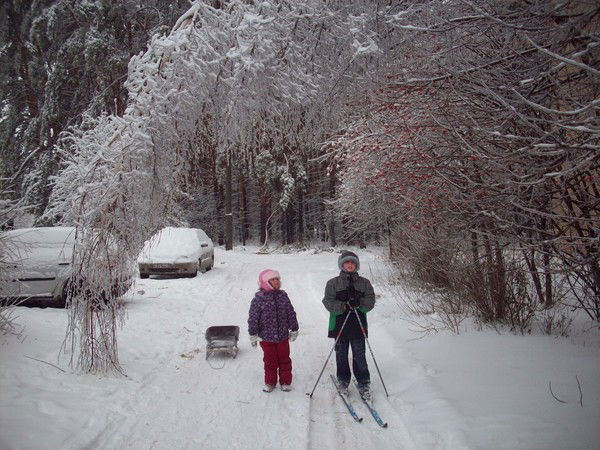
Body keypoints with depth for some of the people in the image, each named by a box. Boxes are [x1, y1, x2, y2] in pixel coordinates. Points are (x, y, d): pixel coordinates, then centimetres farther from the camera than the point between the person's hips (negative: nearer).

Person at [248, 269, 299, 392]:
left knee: (284, 359, 12)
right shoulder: (259, 298, -11)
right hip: (266, 337, -3)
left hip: (283, 336, 3)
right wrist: (253, 334, -5)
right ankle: (270, 382, 28)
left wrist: (294, 329, 11)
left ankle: (286, 381, 28)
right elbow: (253, 317, -7)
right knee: (270, 360, 10)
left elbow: (291, 313, 8)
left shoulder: (283, 295, 0)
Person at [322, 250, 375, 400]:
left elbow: (370, 301, 2)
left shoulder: (364, 283, 8)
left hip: (358, 325, 0)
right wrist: (344, 306, -21)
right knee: (341, 355, 11)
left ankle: (364, 384, 13)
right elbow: (328, 302, -5)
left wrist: (359, 303, -18)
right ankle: (343, 381, 28)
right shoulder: (333, 283, 3)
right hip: (339, 324, 0)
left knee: (359, 356, -1)